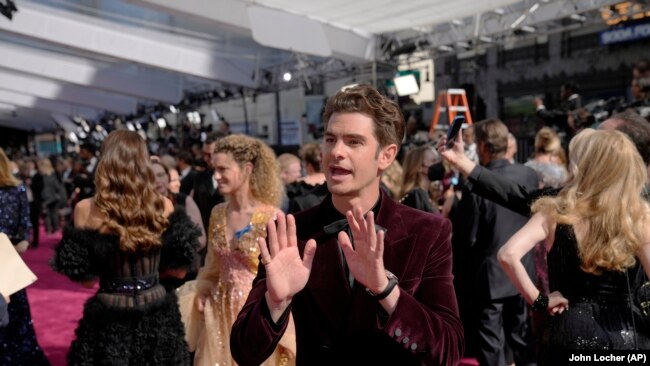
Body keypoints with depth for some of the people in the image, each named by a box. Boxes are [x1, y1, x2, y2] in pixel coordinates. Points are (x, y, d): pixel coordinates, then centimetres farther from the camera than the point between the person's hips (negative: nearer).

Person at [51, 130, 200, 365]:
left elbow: (83, 276, -6)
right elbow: (178, 268, 1)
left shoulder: (86, 210, -12)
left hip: (110, 317, -1)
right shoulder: (164, 206, -8)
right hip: (157, 314, 2)